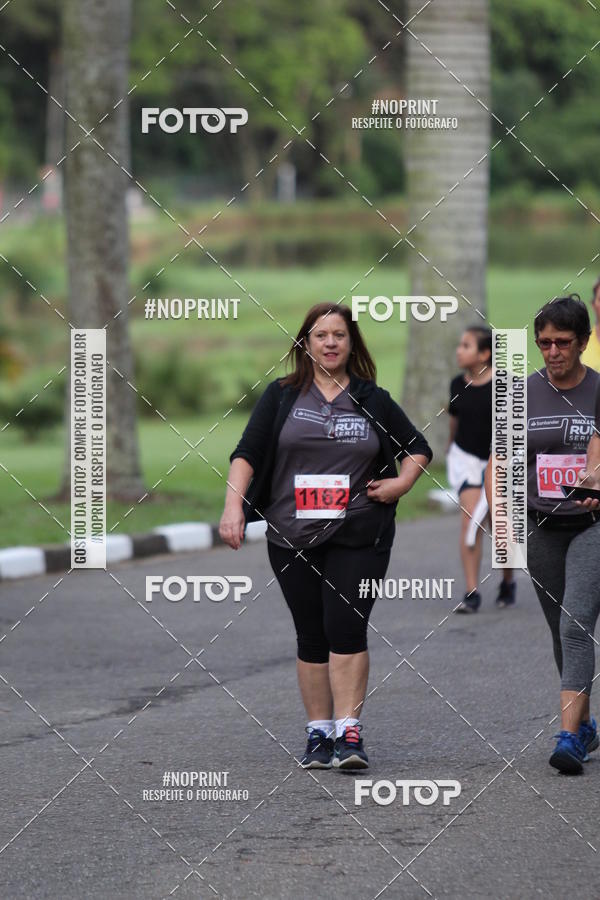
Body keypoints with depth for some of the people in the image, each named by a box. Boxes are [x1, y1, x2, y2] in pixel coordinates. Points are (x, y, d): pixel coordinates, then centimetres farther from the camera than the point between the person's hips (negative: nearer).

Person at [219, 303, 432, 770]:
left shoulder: (372, 400, 7)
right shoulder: (282, 397, 6)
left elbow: (418, 448, 18)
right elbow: (247, 453, 1)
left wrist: (402, 482, 0)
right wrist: (234, 505, -12)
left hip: (358, 537, -1)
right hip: (293, 539, 1)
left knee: (346, 627, -13)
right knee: (312, 637, 5)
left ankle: (349, 731, -13)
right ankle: (319, 733, 13)